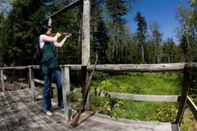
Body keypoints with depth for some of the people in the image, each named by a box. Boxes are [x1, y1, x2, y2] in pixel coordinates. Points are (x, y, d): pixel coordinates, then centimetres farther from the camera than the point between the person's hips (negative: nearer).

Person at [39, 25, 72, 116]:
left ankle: (61, 104, 18)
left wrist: (65, 37, 26)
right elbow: (54, 39, -9)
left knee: (61, 85, 3)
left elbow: (60, 45, 24)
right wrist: (57, 35, 10)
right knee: (47, 87, 1)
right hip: (47, 66, -6)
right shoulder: (42, 37, 1)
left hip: (55, 65, 7)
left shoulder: (51, 40, 21)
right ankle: (46, 108, 15)